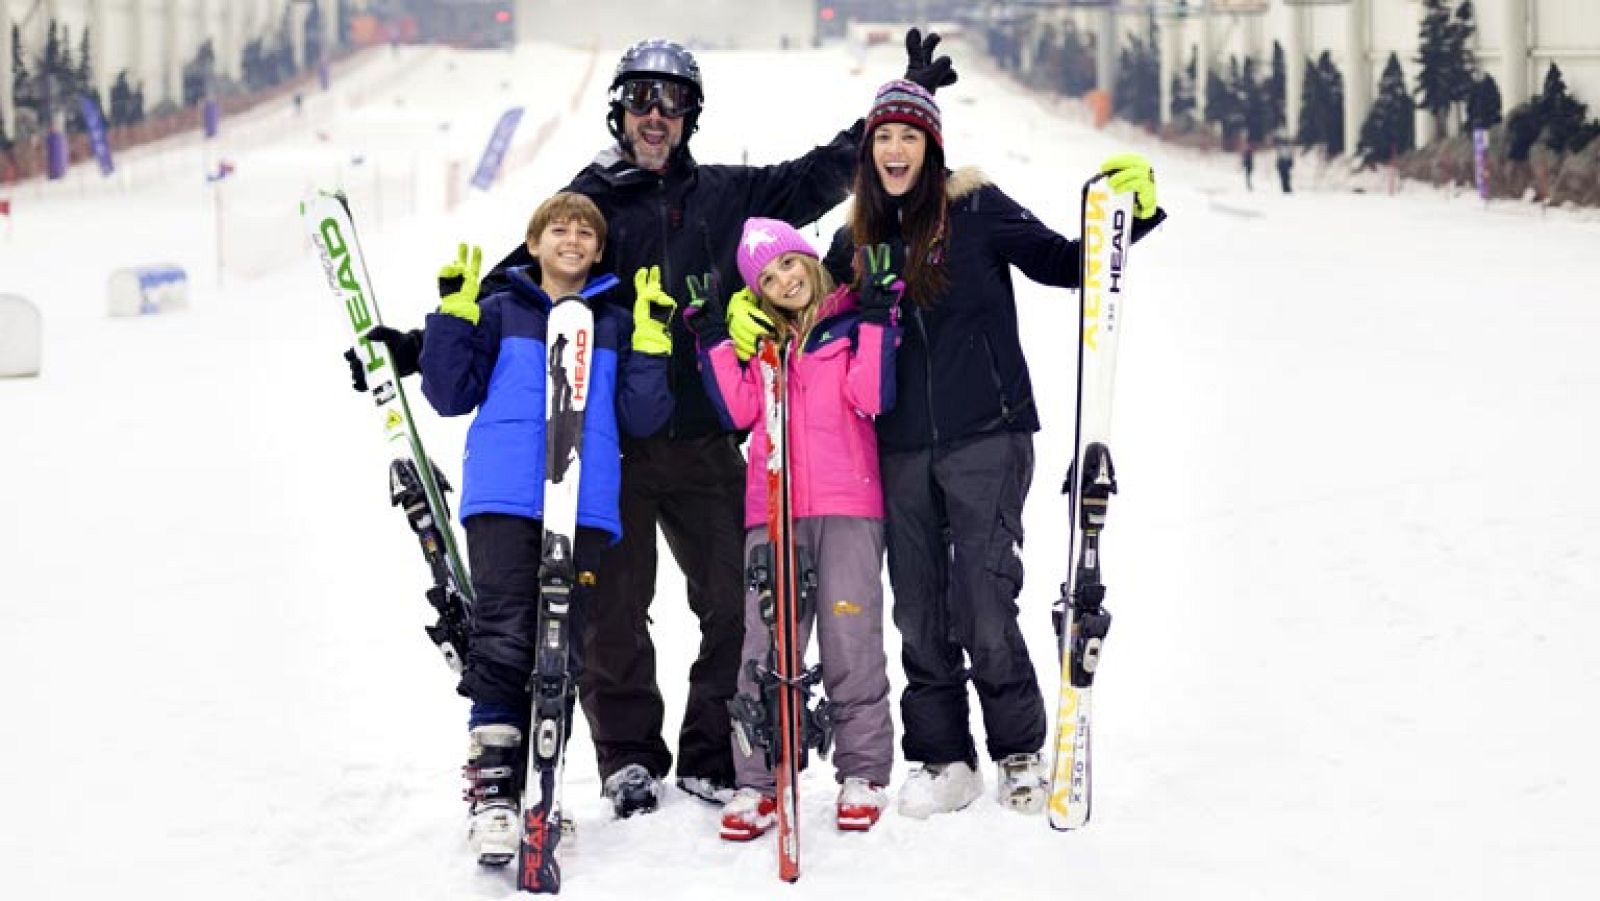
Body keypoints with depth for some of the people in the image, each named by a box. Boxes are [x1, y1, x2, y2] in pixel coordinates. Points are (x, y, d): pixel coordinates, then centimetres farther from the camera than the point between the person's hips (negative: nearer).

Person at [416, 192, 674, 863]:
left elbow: (641, 419, 8)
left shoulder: (617, 325, 17)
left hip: (584, 508, 2)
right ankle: (491, 791, -11)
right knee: (503, 643, -12)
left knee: (563, 655, 2)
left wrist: (651, 341, -3)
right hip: (503, 501, -2)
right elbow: (451, 394, 6)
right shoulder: (499, 312, 13)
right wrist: (453, 312, -3)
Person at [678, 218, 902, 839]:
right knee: (764, 643, -3)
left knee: (850, 637, -5)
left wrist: (875, 322, -10)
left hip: (849, 506, -3)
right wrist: (714, 340, 4)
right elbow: (739, 412, 6)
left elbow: (872, 398, -7)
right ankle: (757, 782, -2)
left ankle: (862, 773, 5)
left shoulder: (854, 321, 7)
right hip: (772, 509, 3)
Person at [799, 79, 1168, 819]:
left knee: (984, 610, -8)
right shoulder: (856, 242, 11)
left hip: (985, 438, -5)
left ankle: (1020, 755, 8)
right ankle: (943, 760, 19)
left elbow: (1064, 264, -4)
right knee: (919, 614, 8)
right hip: (902, 449, 5)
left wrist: (1128, 213, -19)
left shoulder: (976, 210, -2)